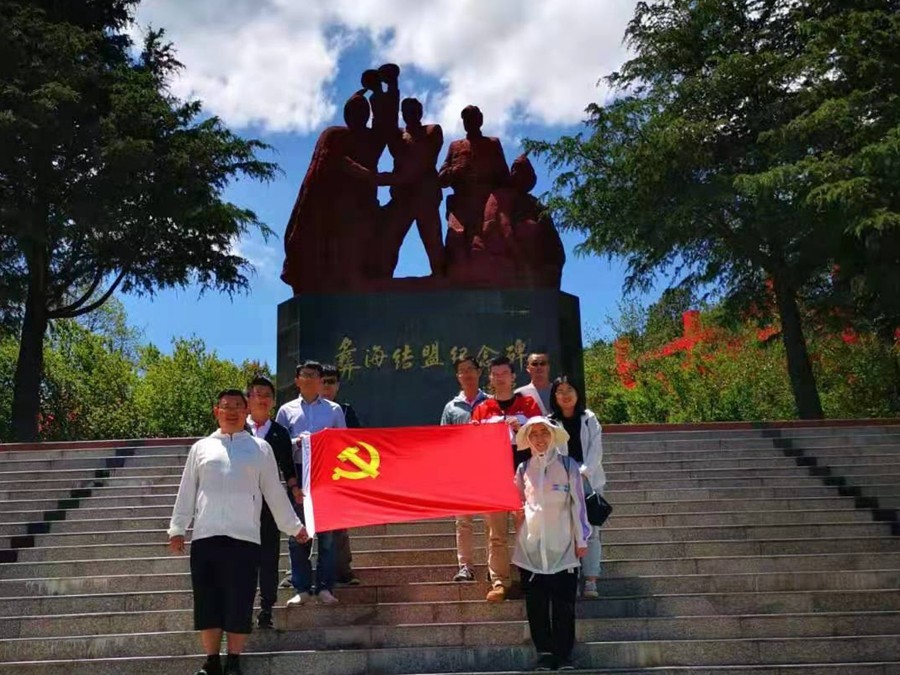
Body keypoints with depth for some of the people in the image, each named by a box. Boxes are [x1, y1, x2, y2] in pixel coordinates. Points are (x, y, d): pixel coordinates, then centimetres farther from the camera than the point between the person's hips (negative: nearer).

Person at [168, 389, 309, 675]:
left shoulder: (260, 448, 11)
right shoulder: (201, 447, 14)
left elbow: (274, 491, 13)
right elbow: (187, 491, 14)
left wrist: (293, 526, 13)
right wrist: (177, 528, 9)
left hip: (244, 536, -1)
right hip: (205, 536, 1)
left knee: (239, 602, -2)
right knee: (207, 602, 3)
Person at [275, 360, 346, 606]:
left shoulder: (334, 410, 12)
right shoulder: (286, 411, 12)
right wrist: (296, 442, -11)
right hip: (297, 474, 0)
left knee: (327, 533, 1)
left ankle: (324, 588, 8)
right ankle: (301, 588, 9)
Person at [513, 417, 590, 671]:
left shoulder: (568, 465, 2)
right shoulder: (523, 469, 9)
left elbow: (578, 503, 2)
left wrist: (581, 539, 1)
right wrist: (517, 511, 1)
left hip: (562, 546, -2)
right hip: (531, 546, 2)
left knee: (564, 603, -1)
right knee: (536, 602, 1)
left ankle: (564, 654, 6)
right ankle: (544, 652, 10)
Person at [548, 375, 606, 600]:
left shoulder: (589, 419, 8)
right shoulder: (550, 423, 4)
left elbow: (596, 449, 1)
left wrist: (584, 472, -13)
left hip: (589, 480, 1)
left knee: (591, 530, -1)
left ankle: (590, 579, 0)